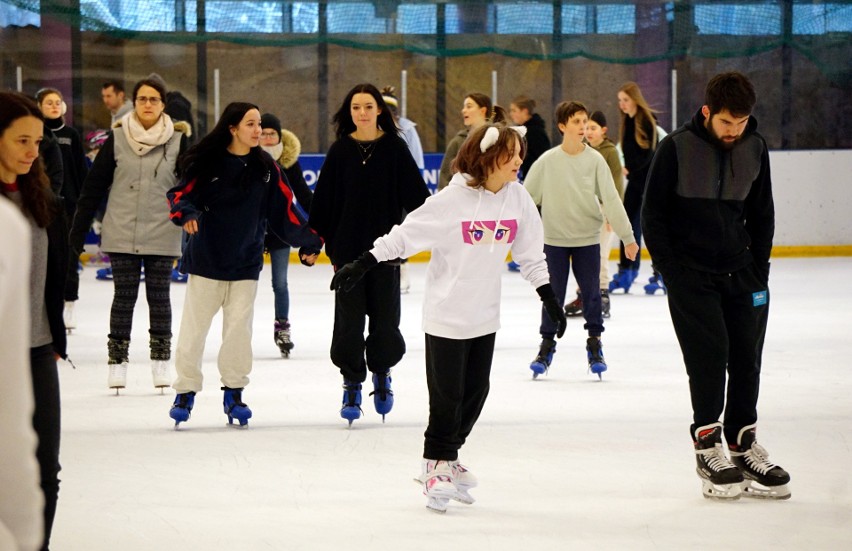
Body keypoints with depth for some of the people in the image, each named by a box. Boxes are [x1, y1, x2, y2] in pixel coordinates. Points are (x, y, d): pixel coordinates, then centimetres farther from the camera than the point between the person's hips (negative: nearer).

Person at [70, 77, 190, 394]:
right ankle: (117, 361, 9)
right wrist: (79, 228, 2)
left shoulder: (177, 140, -1)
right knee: (124, 296, 3)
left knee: (159, 296, 7)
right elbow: (94, 185, 3)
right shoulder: (117, 139, -1)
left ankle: (161, 362, 16)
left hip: (162, 234, 0)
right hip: (122, 234, 0)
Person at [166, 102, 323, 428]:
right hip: (206, 259, -2)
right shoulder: (207, 163, -5)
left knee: (239, 329, 3)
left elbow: (284, 209, 6)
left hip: (246, 263, 2)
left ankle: (234, 392, 15)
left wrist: (307, 242, -2)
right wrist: (186, 213, -26)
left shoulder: (266, 168, 5)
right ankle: (186, 391, 12)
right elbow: (181, 193, -5)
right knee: (193, 328, 2)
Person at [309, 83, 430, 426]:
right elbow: (324, 198, 4)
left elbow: (415, 194, 1)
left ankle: (382, 372, 29)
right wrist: (315, 237, 1)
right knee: (349, 318, 1)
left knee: (385, 317, 4)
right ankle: (352, 384, 12)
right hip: (348, 248, 0)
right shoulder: (341, 150, 1)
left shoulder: (394, 148, -1)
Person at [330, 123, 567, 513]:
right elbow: (406, 234, -13)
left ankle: (448, 458, 28)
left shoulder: (518, 198, -2)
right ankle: (436, 465, 19)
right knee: (447, 395, 1)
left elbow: (530, 253, 8)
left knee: (476, 392, 10)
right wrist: (362, 265, -14)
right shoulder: (453, 200, -17)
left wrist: (548, 296, 8)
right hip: (447, 314, -5)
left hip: (485, 315, 5)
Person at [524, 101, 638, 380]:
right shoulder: (547, 161, -7)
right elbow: (527, 198, 0)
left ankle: (594, 345, 18)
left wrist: (627, 236, -3)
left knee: (591, 293, 4)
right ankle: (547, 345, 17)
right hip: (555, 239, -1)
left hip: (588, 238, 1)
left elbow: (611, 199, -3)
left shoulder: (595, 160, -5)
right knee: (553, 294, 4)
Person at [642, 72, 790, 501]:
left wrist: (759, 268, 7)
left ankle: (743, 442, 14)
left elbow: (762, 213, 14)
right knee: (709, 356, -11)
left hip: (741, 272, 4)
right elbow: (653, 213, -4)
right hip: (691, 273, -4)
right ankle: (707, 445, -2)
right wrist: (672, 272, -9)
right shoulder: (677, 148, -9)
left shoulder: (754, 148, 2)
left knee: (747, 357, 3)